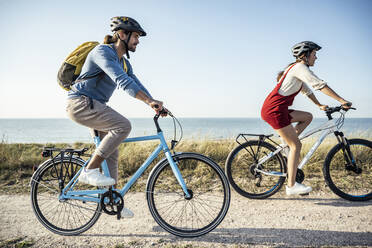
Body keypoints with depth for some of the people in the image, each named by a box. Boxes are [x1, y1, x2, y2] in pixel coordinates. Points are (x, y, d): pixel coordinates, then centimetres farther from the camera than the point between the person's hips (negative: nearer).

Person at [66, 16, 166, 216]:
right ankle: (90, 170, -17)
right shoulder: (102, 51, -16)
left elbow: (136, 85, 9)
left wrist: (155, 105, -5)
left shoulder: (124, 62, 13)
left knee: (111, 153, 6)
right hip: (80, 102, -9)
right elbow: (122, 81, -30)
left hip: (95, 106, 9)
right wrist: (150, 100, -37)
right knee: (123, 125, -26)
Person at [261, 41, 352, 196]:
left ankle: (288, 145, 12)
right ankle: (291, 186, -1)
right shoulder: (300, 67, -8)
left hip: (275, 109, 10)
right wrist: (342, 101, -14)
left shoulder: (295, 68, 22)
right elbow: (320, 85, -17)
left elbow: (306, 90, 31)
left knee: (308, 117, 20)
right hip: (275, 110, -10)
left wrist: (319, 105, 31)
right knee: (296, 145, -5)